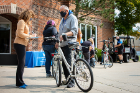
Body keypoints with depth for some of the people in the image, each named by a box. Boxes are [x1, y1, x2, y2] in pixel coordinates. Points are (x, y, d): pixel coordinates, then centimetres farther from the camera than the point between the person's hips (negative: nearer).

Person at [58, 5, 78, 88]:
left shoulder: (72, 18, -5)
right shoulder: (63, 19, 21)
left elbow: (74, 31, -19)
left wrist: (65, 34, -34)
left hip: (69, 44, -8)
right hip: (62, 44, 8)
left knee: (68, 62, -13)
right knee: (64, 63, 8)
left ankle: (72, 81, -6)